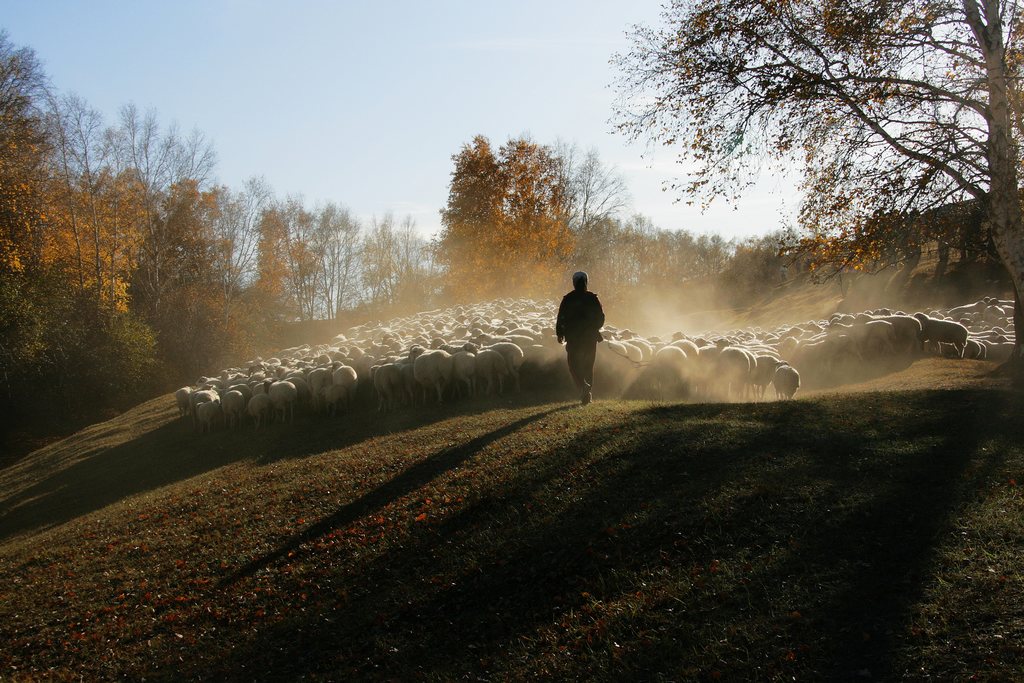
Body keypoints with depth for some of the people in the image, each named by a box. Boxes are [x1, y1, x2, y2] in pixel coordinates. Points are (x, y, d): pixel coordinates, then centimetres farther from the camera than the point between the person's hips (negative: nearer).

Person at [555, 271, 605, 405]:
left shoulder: (567, 299, -4)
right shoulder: (593, 298, 0)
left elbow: (561, 318, -4)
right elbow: (601, 317, 3)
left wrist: (559, 334, 8)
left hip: (573, 338, -2)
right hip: (590, 338, 2)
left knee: (574, 366, 2)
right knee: (588, 366, 13)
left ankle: (584, 387, -23)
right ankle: (588, 394, 14)